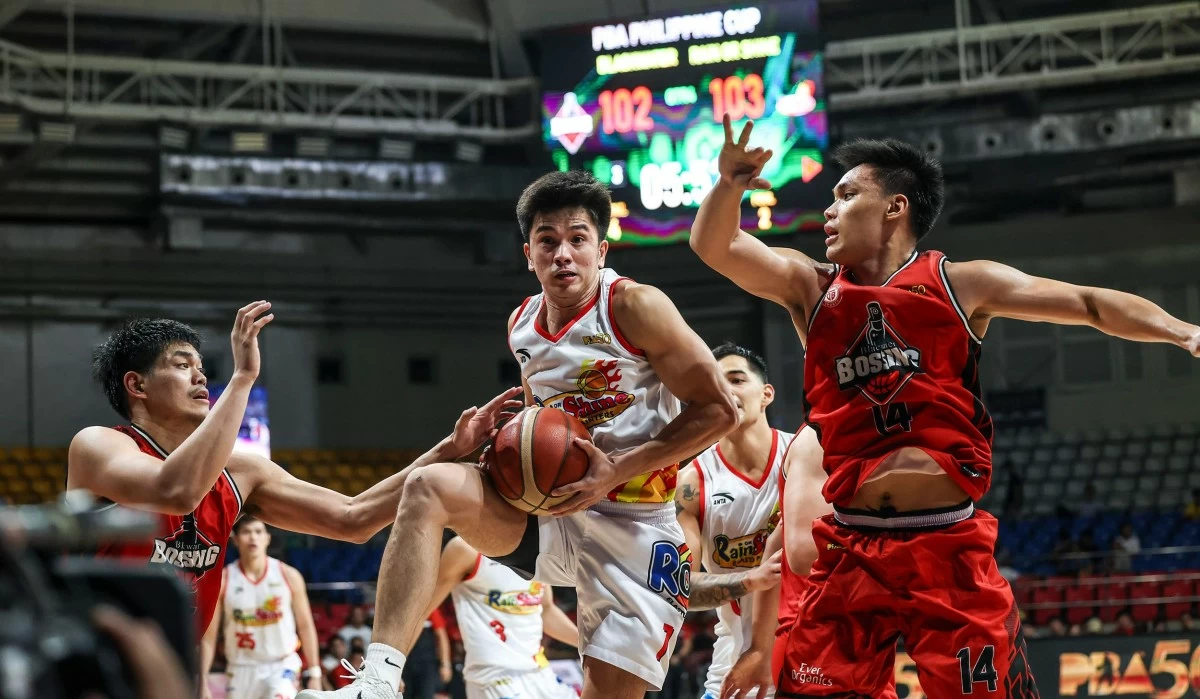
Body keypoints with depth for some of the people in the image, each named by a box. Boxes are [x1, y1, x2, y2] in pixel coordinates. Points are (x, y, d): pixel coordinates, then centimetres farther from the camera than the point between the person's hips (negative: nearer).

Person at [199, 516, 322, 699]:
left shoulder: (289, 576, -5)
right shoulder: (222, 581, -6)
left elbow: (305, 626, 3)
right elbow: (208, 636, -3)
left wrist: (314, 674, 0)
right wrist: (203, 682, -9)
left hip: (281, 666, -2)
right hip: (241, 669, 2)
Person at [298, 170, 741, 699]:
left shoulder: (634, 307, -11)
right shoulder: (520, 326, 8)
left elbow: (718, 410, -13)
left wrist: (617, 470, -19)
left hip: (633, 526, -5)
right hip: (550, 510, 5)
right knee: (429, 486, -20)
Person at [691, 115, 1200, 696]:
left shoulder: (962, 285, 6)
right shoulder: (808, 286, 12)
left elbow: (1090, 304, 5)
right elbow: (715, 247, 1)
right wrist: (729, 185, -19)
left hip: (950, 548, -2)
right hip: (851, 553, 2)